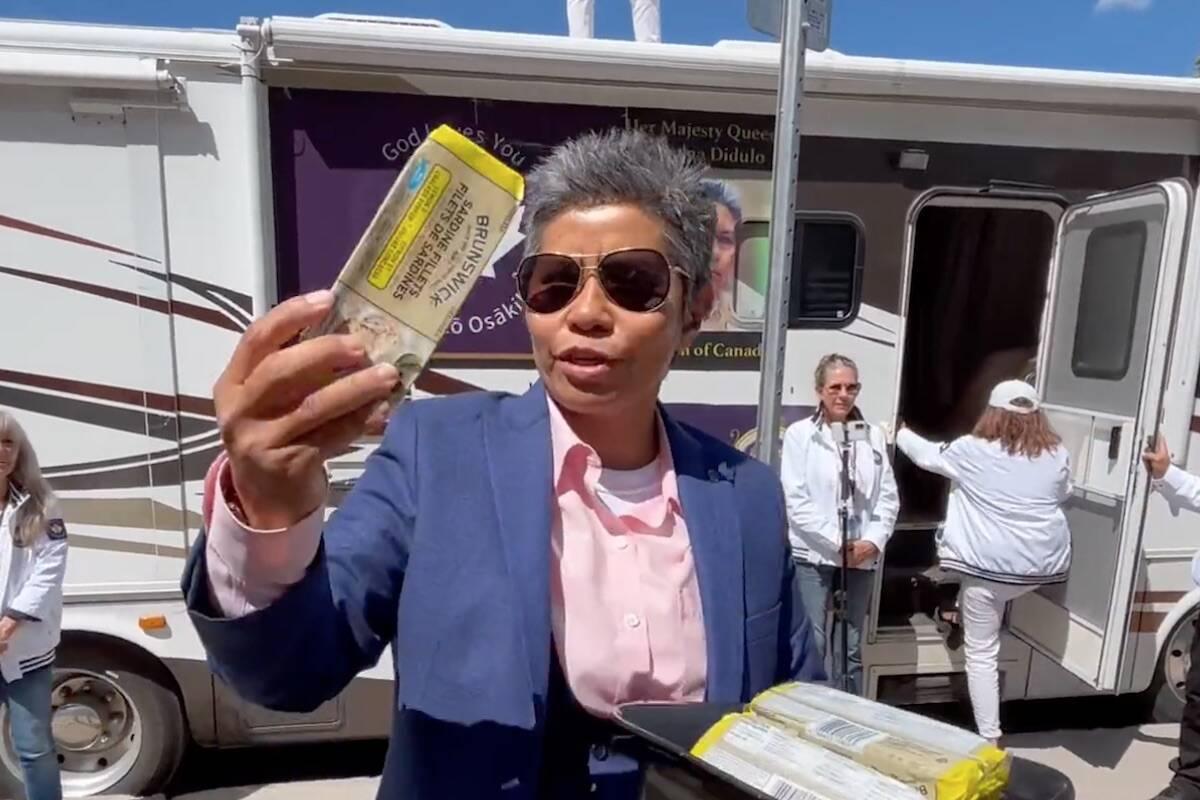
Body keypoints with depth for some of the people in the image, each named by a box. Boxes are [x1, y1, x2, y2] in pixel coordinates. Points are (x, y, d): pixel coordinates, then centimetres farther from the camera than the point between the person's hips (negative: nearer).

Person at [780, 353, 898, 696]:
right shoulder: (799, 434, -3)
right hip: (813, 556, -3)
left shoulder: (874, 436, 6)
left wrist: (874, 540, -9)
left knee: (850, 650, 15)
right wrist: (836, 542, -13)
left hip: (862, 558, 4)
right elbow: (795, 500, -9)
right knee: (811, 647, -2)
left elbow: (888, 496, 6)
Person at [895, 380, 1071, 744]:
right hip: (1042, 565, 4)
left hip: (989, 566, -4)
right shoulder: (1057, 454, 2)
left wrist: (902, 433, 28)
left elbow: (926, 454, 9)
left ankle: (990, 739, 13)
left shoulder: (971, 450, -7)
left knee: (981, 652, 7)